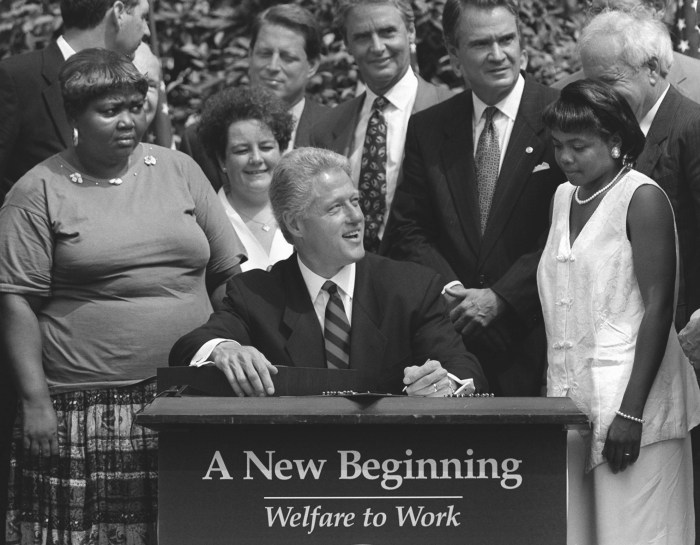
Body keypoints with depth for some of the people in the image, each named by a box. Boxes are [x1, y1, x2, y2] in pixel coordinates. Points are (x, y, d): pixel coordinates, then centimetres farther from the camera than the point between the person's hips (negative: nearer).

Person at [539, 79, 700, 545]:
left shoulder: (643, 199, -7)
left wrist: (630, 413, -18)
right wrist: (553, 396, 7)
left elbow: (659, 306, -12)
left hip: (632, 400, -6)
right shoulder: (564, 198, 15)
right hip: (571, 399, 7)